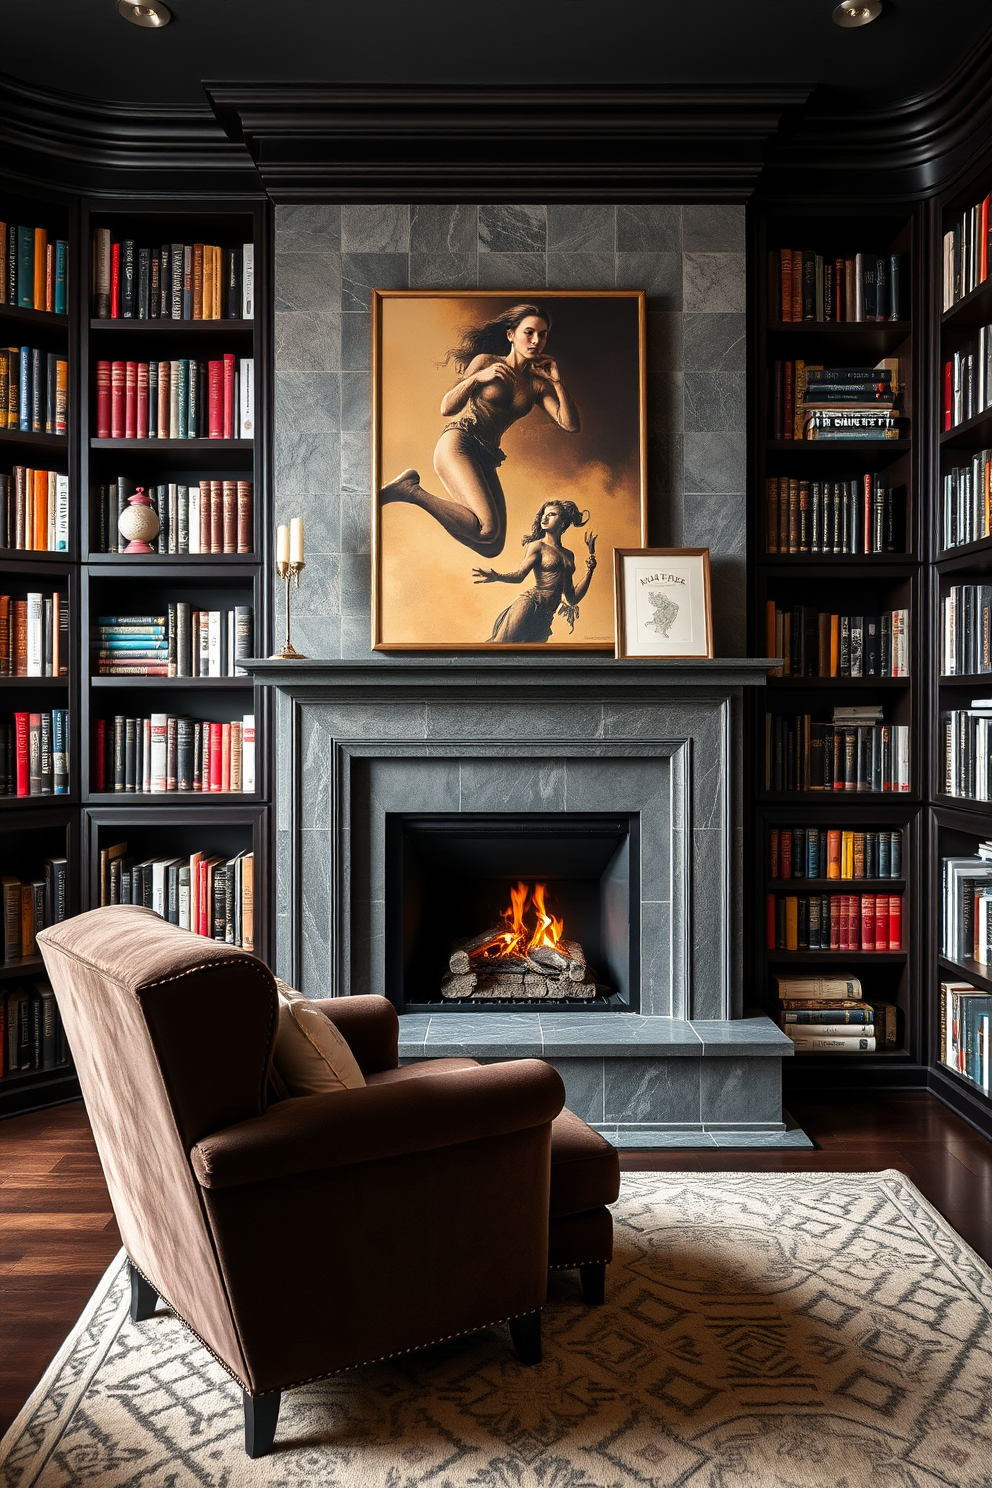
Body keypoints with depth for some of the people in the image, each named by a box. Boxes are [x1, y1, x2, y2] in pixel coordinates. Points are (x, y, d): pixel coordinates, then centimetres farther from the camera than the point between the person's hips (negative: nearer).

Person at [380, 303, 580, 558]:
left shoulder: (537, 384, 14)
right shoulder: (486, 362, 3)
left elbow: (572, 426, 3)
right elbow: (447, 408, 0)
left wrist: (557, 382, -3)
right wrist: (477, 377, -13)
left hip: (486, 460, 7)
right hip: (457, 444, -7)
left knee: (493, 547, -1)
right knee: (488, 528, -28)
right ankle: (410, 490, -13)